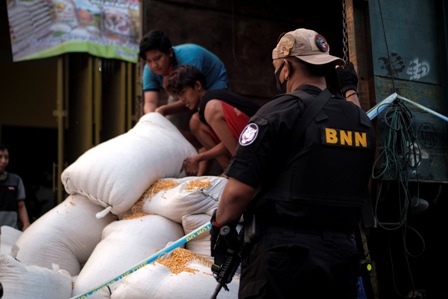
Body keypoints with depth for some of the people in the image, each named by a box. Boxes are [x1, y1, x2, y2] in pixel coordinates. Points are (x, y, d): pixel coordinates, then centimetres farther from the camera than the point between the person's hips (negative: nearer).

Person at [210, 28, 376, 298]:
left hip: (283, 255, -6)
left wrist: (220, 225, 2)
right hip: (343, 255, 6)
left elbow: (239, 189, -14)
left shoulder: (279, 112, -11)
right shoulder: (362, 121, 8)